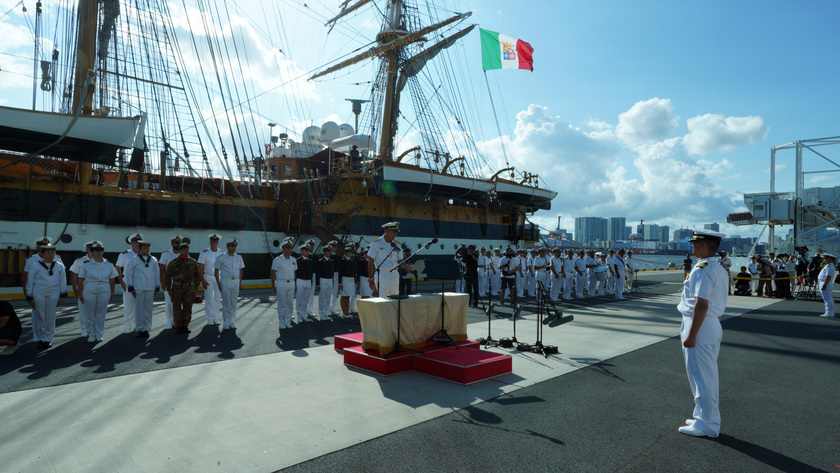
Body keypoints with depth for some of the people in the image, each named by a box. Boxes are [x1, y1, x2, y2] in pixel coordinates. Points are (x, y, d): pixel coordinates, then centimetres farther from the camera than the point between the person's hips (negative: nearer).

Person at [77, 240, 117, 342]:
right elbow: (81, 280, 1)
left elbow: (112, 279, 11)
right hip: (89, 291, -1)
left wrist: (112, 293, 10)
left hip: (104, 292, 1)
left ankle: (99, 335, 17)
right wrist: (80, 293, -1)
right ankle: (91, 335, 17)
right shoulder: (86, 264, 0)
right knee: (90, 314, 5)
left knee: (101, 314, 6)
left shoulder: (109, 264, 6)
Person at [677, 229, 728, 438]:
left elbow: (701, 305, -25)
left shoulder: (702, 269, -19)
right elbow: (718, 305, 17)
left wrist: (690, 335, -23)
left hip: (700, 327, -10)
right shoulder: (720, 269, 13)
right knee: (708, 375, 18)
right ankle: (703, 417, 31)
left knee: (700, 376, 0)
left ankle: (707, 425, 10)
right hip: (713, 326, 11)